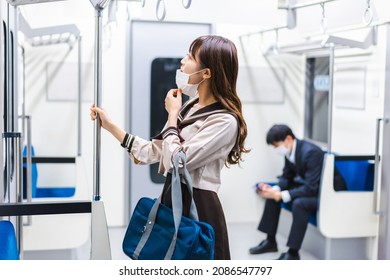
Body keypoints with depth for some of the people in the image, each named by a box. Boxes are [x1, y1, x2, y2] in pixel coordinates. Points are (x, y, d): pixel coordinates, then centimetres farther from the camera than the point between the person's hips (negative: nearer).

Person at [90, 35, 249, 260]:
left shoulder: (225, 121, -19)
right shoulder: (191, 106, 9)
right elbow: (155, 151, 11)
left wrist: (172, 115, -10)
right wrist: (109, 125, 11)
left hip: (198, 209, -8)